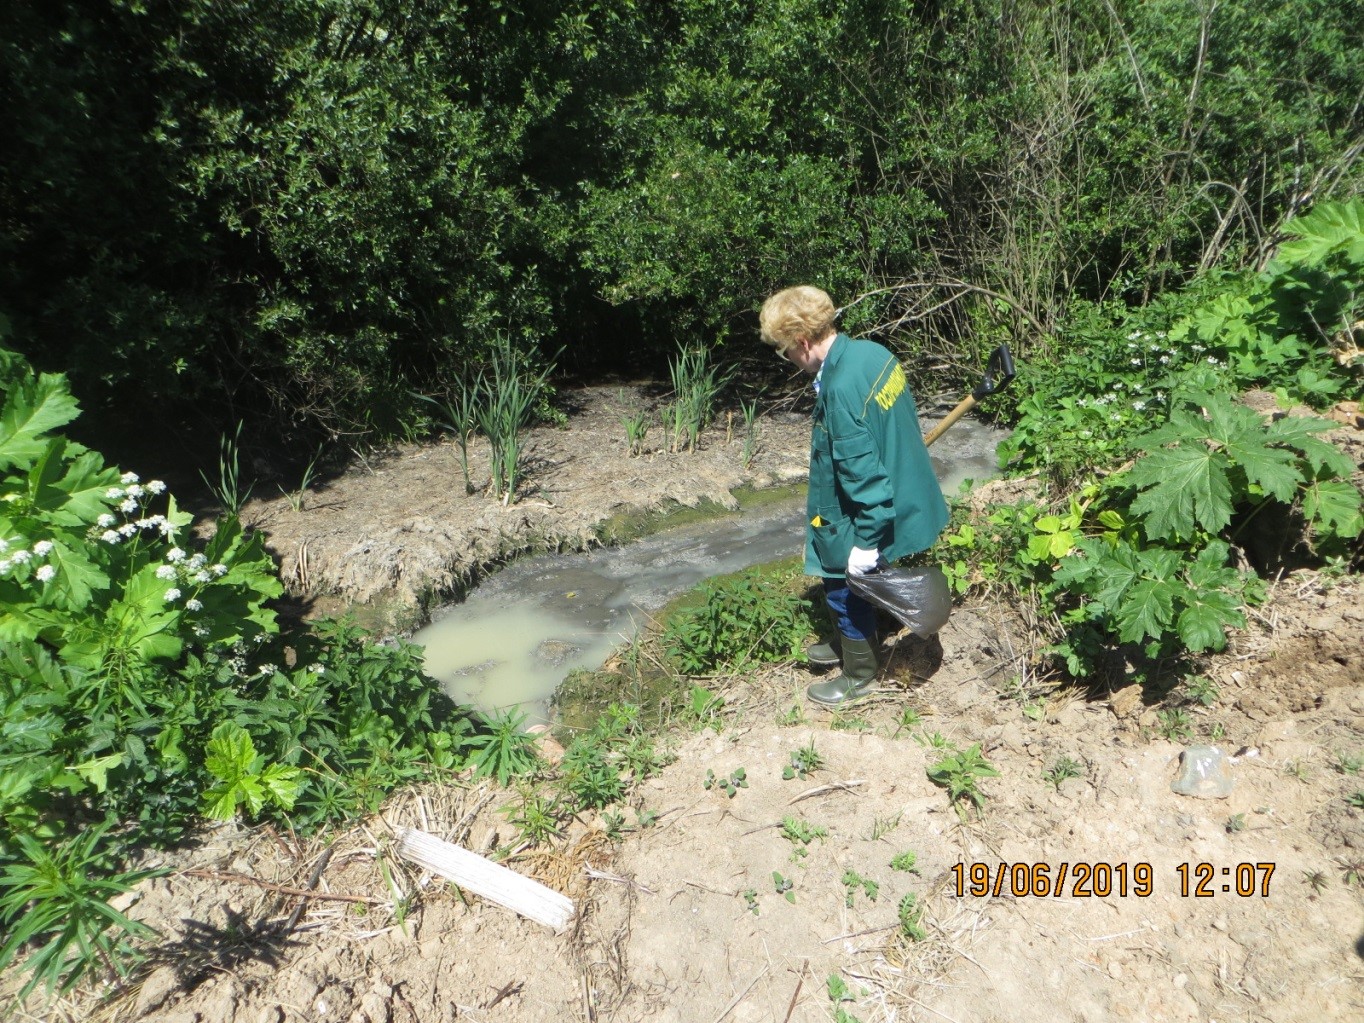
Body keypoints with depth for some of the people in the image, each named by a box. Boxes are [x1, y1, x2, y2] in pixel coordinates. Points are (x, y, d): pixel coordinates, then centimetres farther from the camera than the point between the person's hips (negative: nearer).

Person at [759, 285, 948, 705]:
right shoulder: (872, 352, -3)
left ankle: (860, 674, 34)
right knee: (849, 588, 28)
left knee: (844, 589, 13)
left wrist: (867, 541, -20)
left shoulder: (840, 389, -31)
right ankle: (852, 643, 51)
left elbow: (863, 472, -29)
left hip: (864, 517, -9)